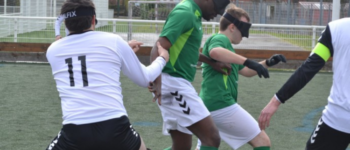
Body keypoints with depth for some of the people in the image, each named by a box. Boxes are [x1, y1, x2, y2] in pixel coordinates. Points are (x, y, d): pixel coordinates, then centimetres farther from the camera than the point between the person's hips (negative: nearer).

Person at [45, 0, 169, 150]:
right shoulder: (113, 41, 6)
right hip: (115, 128, 0)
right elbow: (144, 79, 18)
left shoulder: (53, 50, 13)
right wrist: (162, 59, 39)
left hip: (74, 133, 0)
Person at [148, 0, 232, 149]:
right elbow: (158, 49, -25)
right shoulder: (185, 13, -14)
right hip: (174, 83, -11)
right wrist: (157, 82, -38)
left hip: (177, 84, 11)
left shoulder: (192, 13, 17)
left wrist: (212, 62, 37)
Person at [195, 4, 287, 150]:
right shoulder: (220, 39, -5)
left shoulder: (223, 43, 26)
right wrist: (248, 61, -33)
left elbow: (246, 72, 34)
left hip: (207, 106, 10)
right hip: (222, 104, -10)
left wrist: (267, 63, 20)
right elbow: (215, 52, -32)